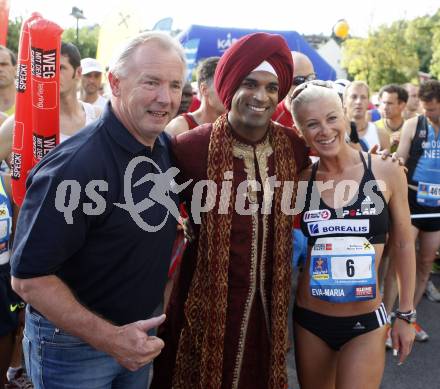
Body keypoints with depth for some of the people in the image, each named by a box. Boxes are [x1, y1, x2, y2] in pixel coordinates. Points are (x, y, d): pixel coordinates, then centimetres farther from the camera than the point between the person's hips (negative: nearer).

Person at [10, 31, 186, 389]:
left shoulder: (165, 148, -4)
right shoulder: (76, 165, -27)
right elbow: (29, 277, -24)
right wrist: (109, 339, -25)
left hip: (137, 333, 7)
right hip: (73, 343, -6)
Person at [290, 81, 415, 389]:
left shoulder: (386, 173, -7)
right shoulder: (301, 181, -4)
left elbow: (404, 244, 3)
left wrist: (406, 314, 5)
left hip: (365, 322, -1)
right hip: (309, 319, 2)